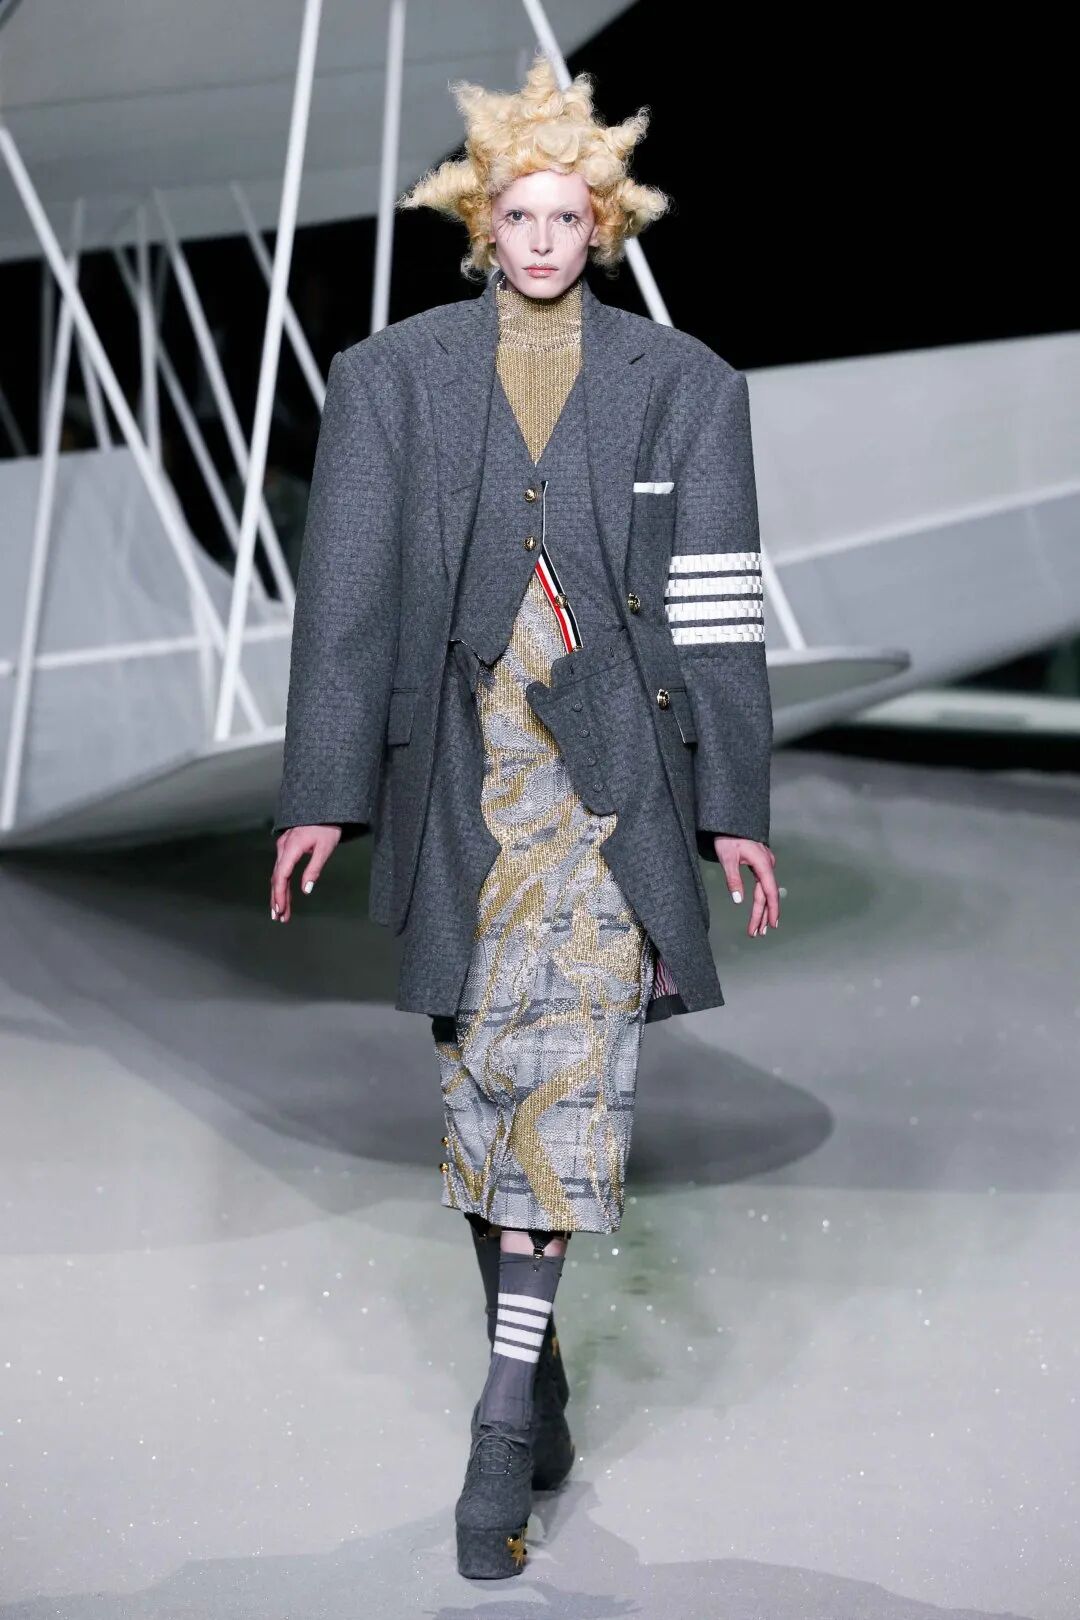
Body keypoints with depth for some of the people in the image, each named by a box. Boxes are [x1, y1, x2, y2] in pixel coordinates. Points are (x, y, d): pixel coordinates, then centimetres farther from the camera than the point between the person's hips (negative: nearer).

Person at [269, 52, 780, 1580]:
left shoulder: (684, 384, 5)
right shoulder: (391, 377, 6)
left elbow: (717, 602, 4)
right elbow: (346, 591, 3)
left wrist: (736, 807, 2)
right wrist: (323, 793, -1)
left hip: (610, 764, -1)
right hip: (457, 766, 1)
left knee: (571, 1058, -10)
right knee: (481, 1063, 7)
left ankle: (508, 1412, -8)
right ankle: (532, 1360, 23)